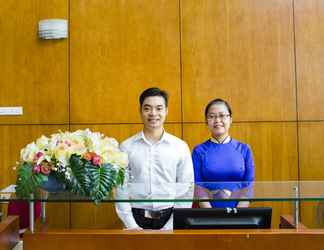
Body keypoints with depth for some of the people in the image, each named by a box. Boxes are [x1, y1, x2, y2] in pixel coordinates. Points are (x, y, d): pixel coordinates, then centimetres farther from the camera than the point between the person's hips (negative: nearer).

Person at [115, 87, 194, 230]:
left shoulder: (180, 147, -1)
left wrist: (171, 227, -7)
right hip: (137, 219, 0)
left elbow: (186, 191, -1)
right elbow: (121, 190, -2)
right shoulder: (126, 147, -1)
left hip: (169, 218, 0)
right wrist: (131, 226, -8)